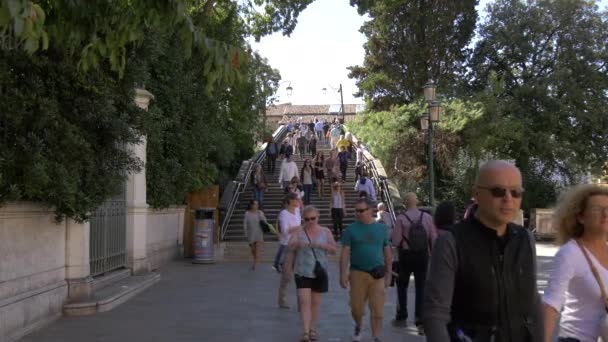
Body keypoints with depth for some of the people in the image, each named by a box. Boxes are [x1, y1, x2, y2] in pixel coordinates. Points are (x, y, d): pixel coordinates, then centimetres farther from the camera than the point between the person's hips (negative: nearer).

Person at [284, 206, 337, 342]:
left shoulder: (325, 231, 3)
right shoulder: (298, 232, -1)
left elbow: (333, 249, -4)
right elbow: (290, 247, -13)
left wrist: (320, 245, -22)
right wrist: (297, 243, -35)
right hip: (302, 272, -2)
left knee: (315, 301, 11)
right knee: (304, 301, -10)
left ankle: (313, 329, 24)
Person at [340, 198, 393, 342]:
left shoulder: (381, 228, 6)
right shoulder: (351, 229, 1)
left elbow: (387, 252, 11)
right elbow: (345, 252, -3)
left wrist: (389, 273, 9)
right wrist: (343, 274, -9)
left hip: (377, 274, 1)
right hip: (358, 273, -1)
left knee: (377, 309, -2)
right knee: (356, 307, 6)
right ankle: (358, 326, 36)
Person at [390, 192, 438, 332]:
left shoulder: (401, 218, -13)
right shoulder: (427, 217, -6)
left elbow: (395, 241, -14)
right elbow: (433, 239, -3)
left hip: (406, 255, -1)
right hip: (423, 256, 1)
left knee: (402, 286, 17)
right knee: (421, 288, 7)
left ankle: (402, 317, 26)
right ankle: (420, 321, 3)